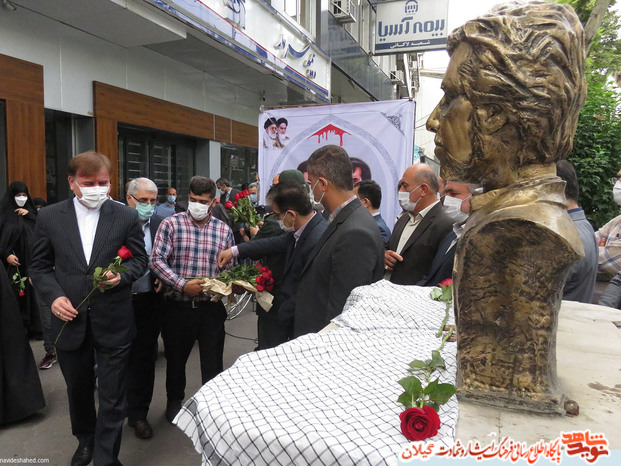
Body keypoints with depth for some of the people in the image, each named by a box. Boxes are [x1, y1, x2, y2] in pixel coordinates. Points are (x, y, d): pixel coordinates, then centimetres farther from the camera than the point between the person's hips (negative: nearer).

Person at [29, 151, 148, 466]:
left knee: (112, 398, 8)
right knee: (78, 390, 24)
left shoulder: (126, 217, -5)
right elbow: (39, 266, 6)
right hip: (70, 320, 2)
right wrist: (53, 296, -10)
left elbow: (140, 260, 2)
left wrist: (122, 275, -18)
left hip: (113, 323, -2)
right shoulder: (49, 217, -1)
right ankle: (85, 439, 51)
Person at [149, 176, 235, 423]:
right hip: (177, 306, 0)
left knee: (213, 362, 10)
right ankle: (174, 400, 44)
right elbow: (156, 260, -10)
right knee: (175, 359, 19)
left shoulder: (224, 230, 3)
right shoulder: (171, 224, -4)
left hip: (212, 307, 1)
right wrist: (182, 284, -20)